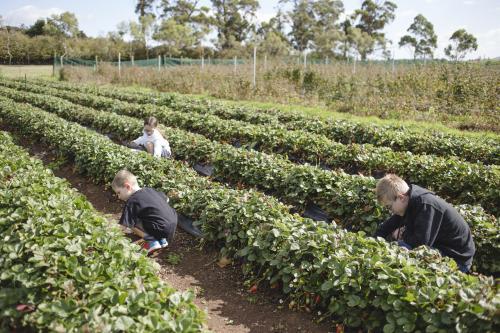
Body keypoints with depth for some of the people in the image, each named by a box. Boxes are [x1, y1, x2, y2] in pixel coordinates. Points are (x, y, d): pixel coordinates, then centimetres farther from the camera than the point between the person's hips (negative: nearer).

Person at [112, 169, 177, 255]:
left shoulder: (131, 202, -10)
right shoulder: (150, 190, 12)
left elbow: (123, 226, -17)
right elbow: (166, 199, 27)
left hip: (163, 230, -9)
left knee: (132, 222, -5)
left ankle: (152, 242, -5)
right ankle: (162, 239, 20)